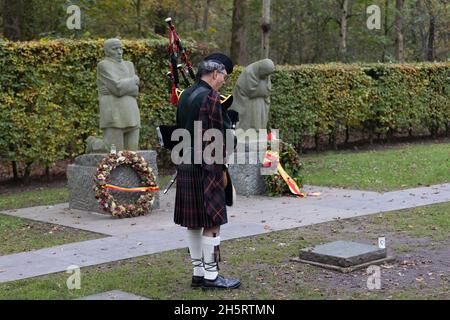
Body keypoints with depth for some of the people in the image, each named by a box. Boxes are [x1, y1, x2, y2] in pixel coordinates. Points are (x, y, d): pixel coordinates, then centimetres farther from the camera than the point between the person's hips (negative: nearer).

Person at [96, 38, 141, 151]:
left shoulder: (128, 65, 19)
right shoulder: (103, 65, -2)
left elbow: (136, 90, 7)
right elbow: (117, 87, -14)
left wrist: (123, 86, -8)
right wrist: (134, 80, 0)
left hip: (131, 116, 6)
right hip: (113, 115, -6)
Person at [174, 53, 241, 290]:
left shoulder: (185, 95, 13)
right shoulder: (210, 97, -14)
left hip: (185, 167, 9)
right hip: (206, 168, -9)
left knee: (194, 223, 12)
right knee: (212, 223, -3)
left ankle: (198, 273, 18)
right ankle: (211, 276, 2)